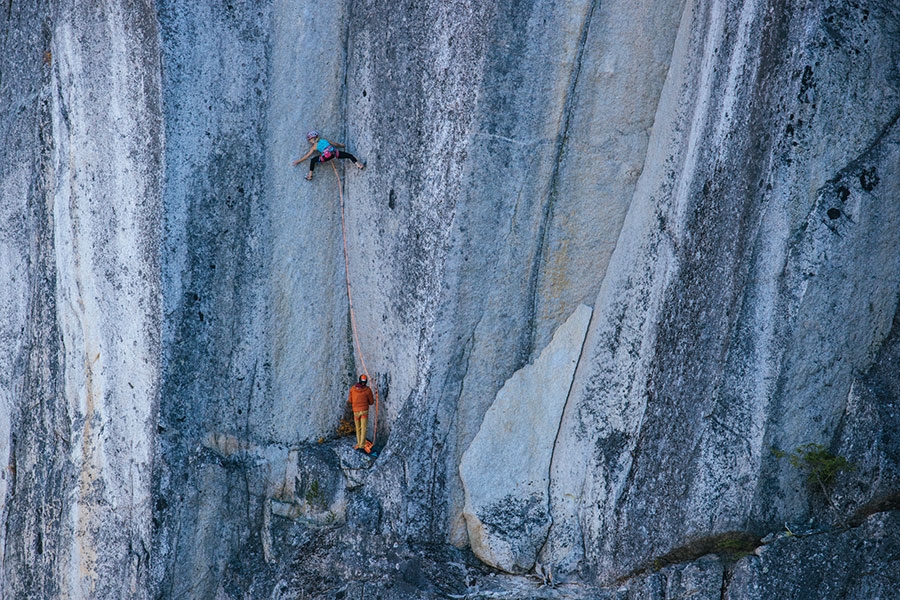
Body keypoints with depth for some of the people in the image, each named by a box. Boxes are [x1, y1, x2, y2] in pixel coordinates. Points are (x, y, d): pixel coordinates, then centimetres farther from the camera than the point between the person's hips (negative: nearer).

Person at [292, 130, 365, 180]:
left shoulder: (314, 147, 16)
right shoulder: (323, 140, 27)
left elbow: (306, 156, 19)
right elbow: (334, 144, 38)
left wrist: (297, 161, 29)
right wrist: (342, 145, 58)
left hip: (327, 155, -3)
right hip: (334, 152, 4)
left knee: (312, 160, 13)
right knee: (349, 155, 17)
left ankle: (310, 176, 9)